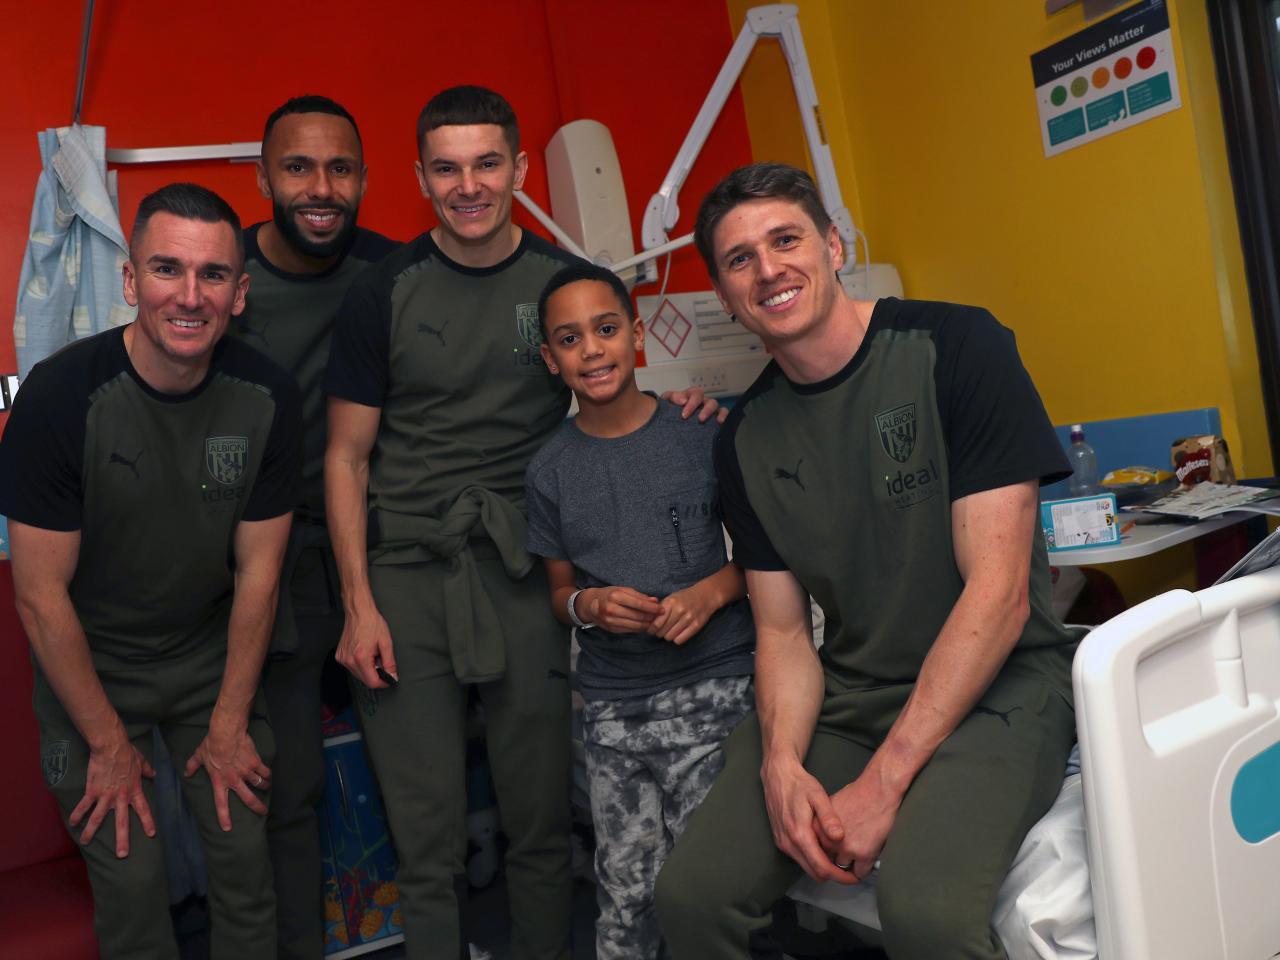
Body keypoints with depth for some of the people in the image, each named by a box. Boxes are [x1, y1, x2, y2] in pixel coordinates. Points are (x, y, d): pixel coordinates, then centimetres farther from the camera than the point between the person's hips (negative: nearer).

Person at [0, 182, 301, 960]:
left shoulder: (266, 398, -13)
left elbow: (258, 569, -6)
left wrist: (230, 722, -1)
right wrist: (109, 743, -9)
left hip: (213, 657, 3)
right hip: (91, 668, -2)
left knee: (246, 856, 6)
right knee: (132, 879, 1)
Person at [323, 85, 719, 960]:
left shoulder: (568, 282, 5)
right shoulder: (385, 294, 1)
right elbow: (347, 456, 3)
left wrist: (672, 407, -7)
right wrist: (358, 606, -4)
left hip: (524, 574, 1)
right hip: (406, 576, -1)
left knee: (543, 825, 10)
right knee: (429, 841, 6)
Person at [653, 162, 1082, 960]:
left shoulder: (955, 348, -11)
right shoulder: (748, 438, 5)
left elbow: (999, 590, -15)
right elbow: (783, 630, 7)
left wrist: (883, 781, -19)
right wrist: (781, 767, -13)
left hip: (997, 683, -4)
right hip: (847, 696, 5)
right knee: (690, 894, -11)